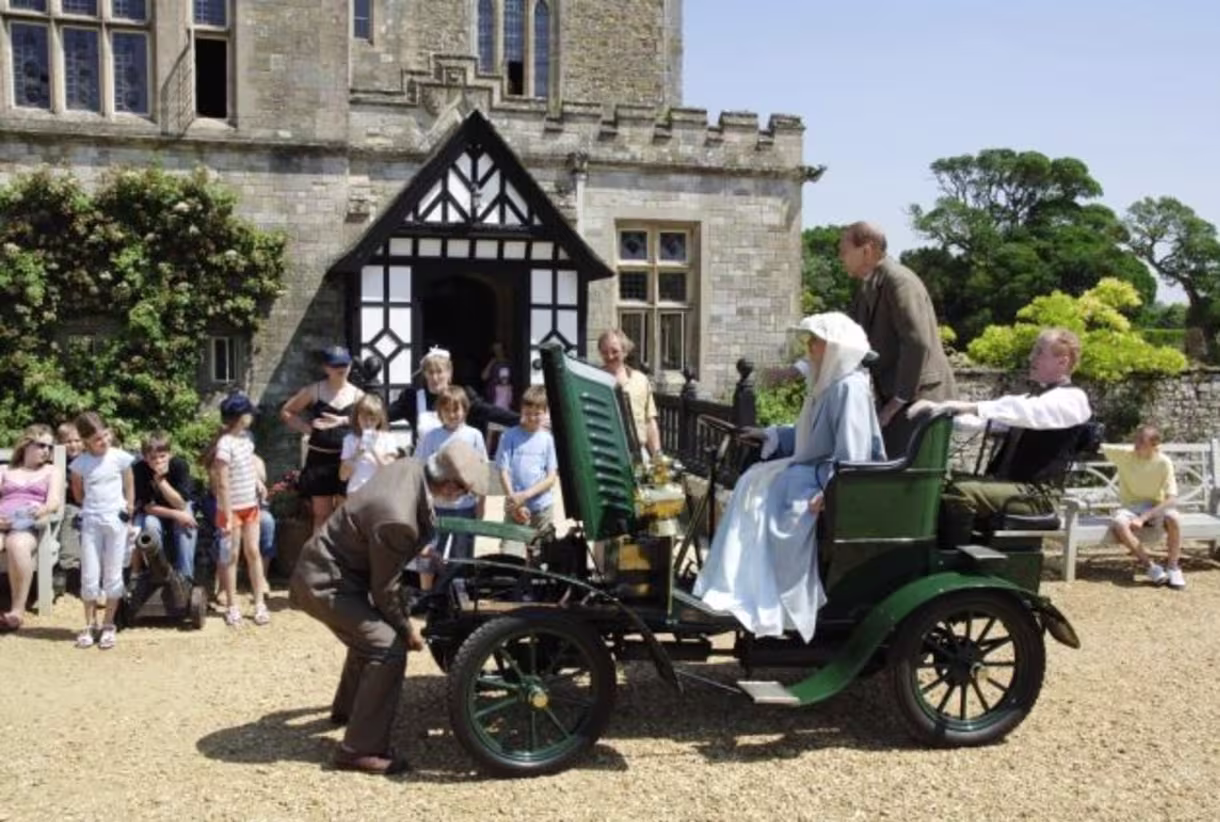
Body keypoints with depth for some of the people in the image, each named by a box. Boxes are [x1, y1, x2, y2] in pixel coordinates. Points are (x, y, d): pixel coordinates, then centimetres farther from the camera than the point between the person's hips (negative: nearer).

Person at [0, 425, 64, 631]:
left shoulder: (52, 471, 24)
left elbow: (54, 502, 7)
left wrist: (42, 510, -18)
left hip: (29, 524, -1)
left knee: (18, 545, -40)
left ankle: (18, 610, -38)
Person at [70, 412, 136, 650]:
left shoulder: (120, 458, -4)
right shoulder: (80, 463, -2)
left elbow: (130, 488, 5)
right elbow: (78, 493, 13)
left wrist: (128, 517, 4)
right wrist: (94, 506, 4)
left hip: (117, 521, -1)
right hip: (91, 522, 1)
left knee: (113, 575, 5)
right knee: (89, 576, 3)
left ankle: (108, 625, 15)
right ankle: (90, 625, 17)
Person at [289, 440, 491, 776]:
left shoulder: (411, 466, -10)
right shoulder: (397, 520, -34)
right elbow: (384, 589, -20)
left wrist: (421, 544, 12)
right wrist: (407, 629, -6)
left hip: (329, 566, 10)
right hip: (325, 582, -10)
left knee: (372, 630, 29)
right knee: (388, 648, -16)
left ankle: (347, 707, 49)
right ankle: (360, 750, -8)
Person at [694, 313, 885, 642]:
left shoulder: (850, 387, -18)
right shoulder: (829, 384, 13)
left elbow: (853, 452, -27)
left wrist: (830, 492, -32)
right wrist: (768, 436, 16)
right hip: (814, 470, 10)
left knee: (767, 499, -18)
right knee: (754, 482, 0)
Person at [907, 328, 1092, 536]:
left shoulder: (1072, 399, -5)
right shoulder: (1036, 398, 23)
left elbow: (1025, 411, -26)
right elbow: (989, 417, 11)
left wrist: (969, 407, -37)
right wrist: (941, 410, -6)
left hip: (1036, 495, -8)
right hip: (1005, 483, 9)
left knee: (960, 491, -30)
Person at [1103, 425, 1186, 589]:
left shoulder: (1164, 462, -15)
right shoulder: (1124, 454, -12)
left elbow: (1171, 499, -19)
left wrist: (1143, 518, -28)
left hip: (1155, 507, -1)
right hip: (1130, 507, 1)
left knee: (1172, 517, -35)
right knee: (1118, 525, -35)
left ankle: (1172, 567, -13)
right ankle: (1149, 566, -15)